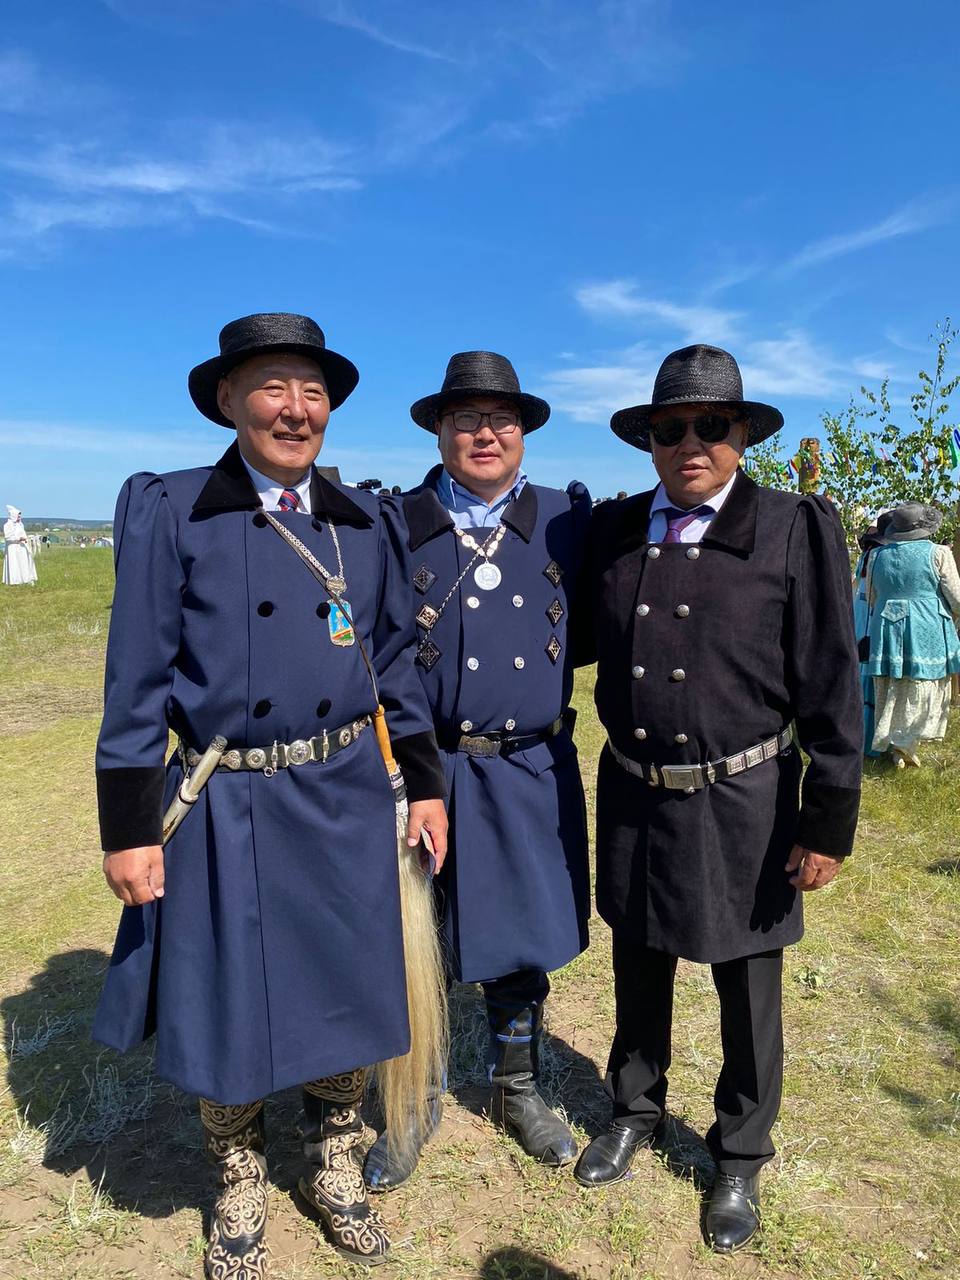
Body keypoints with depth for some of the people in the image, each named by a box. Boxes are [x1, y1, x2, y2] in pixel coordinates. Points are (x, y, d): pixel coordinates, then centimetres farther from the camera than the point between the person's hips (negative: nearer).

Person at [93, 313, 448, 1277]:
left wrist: (425, 784, 7)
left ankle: (334, 1169, 44)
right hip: (229, 810, -3)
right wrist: (129, 828, -9)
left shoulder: (366, 522, 5)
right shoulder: (168, 512, -6)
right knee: (230, 1014, 12)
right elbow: (137, 682, -7)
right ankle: (238, 1188, 42)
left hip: (348, 801, 3)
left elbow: (397, 664, 9)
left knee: (349, 999, 16)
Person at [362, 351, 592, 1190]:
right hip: (423, 769, -1)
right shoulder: (395, 525, -1)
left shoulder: (568, 520, 3)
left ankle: (517, 1089, 42)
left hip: (530, 774, 2)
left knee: (522, 939, 17)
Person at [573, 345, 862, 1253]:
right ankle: (635, 1113, 49)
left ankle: (740, 1158, 42)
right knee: (639, 973, 22)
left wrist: (829, 821, -10)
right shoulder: (612, 529, 0)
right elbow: (582, 640, 10)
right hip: (634, 793, 3)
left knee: (748, 996, 16)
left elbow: (830, 686, -10)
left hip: (741, 802, -3)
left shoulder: (797, 530, -10)